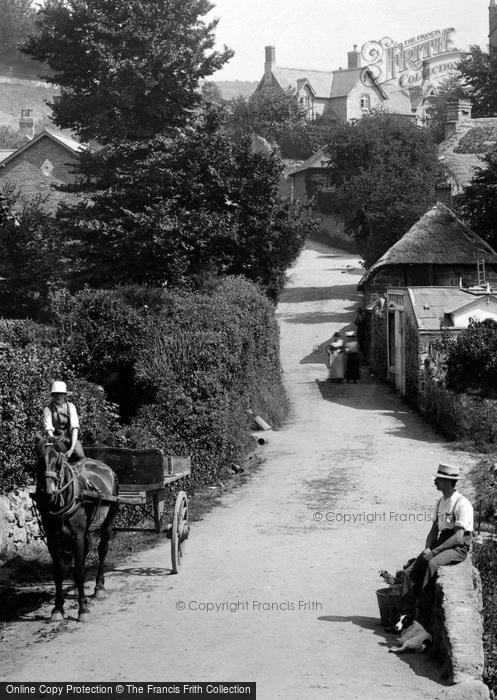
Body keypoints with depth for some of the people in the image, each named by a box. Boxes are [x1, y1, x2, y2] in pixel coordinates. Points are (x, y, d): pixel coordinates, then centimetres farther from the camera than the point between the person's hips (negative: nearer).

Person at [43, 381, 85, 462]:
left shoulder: (71, 406, -3)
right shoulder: (48, 409, -5)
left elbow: (75, 427, -14)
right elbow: (49, 428, -16)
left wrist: (72, 448, -27)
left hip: (71, 438, 1)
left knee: (81, 457, -21)